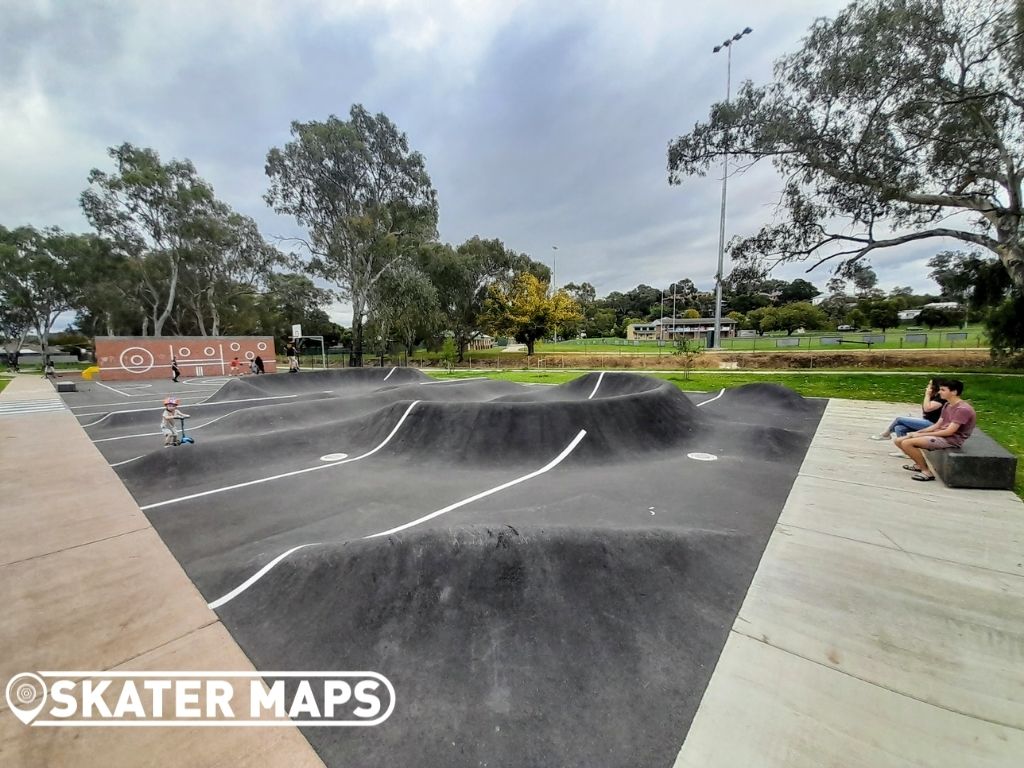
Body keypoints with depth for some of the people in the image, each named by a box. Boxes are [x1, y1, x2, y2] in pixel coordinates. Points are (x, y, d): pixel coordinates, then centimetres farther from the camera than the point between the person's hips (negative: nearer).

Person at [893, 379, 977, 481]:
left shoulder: (963, 409, -18)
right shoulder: (947, 405, 11)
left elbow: (949, 432, -22)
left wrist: (921, 435, -17)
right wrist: (918, 432, -1)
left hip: (952, 440, -9)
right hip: (941, 435, 9)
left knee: (907, 443, -25)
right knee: (899, 441, 0)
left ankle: (926, 471, -10)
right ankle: (919, 464, 15)